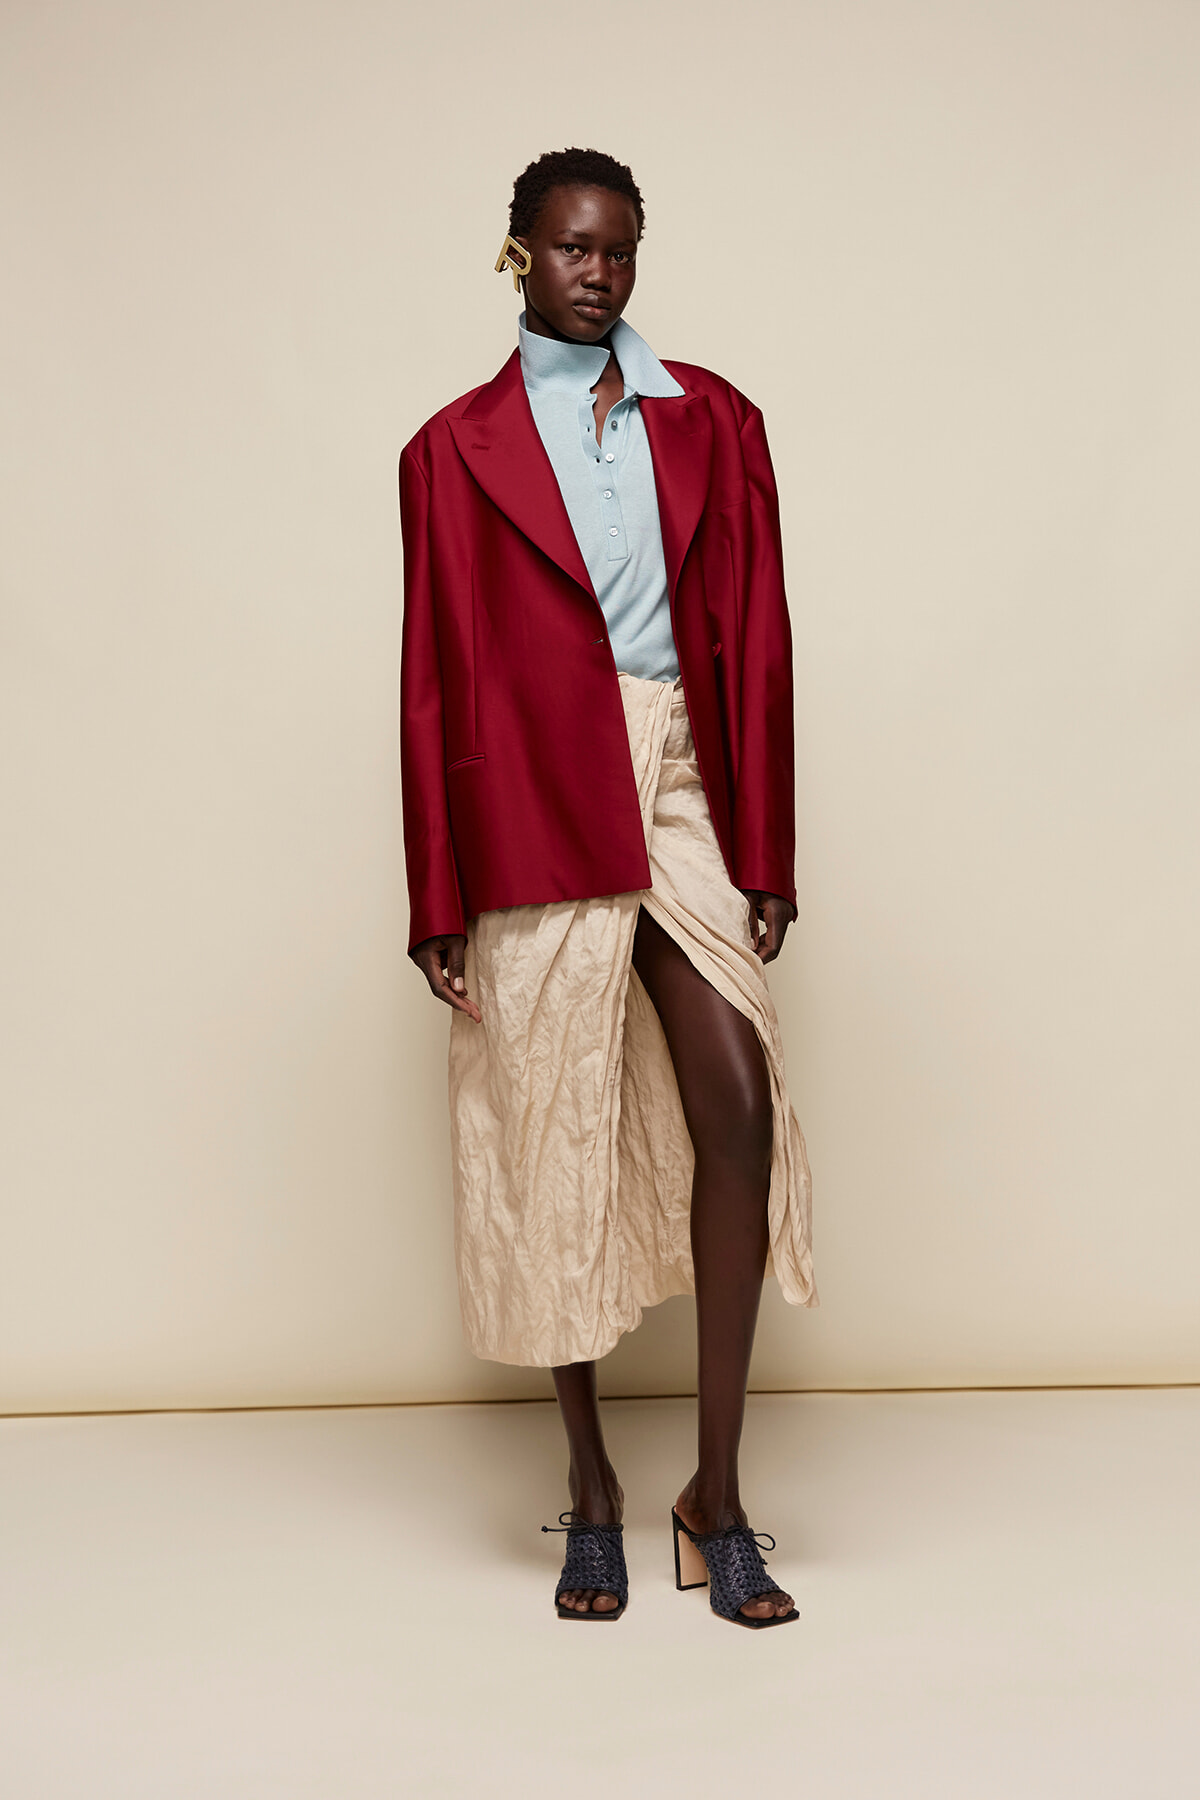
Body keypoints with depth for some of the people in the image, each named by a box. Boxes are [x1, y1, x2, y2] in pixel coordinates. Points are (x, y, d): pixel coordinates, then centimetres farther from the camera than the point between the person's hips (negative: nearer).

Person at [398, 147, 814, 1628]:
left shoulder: (712, 422, 11)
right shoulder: (456, 449, 7)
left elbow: (756, 642, 7)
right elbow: (434, 678, 3)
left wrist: (765, 857, 2)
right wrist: (438, 901, 0)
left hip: (683, 795, 1)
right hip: (537, 817, -1)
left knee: (738, 1106, -12)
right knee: (553, 1139, 4)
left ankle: (716, 1494, 3)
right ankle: (589, 1492, 21)